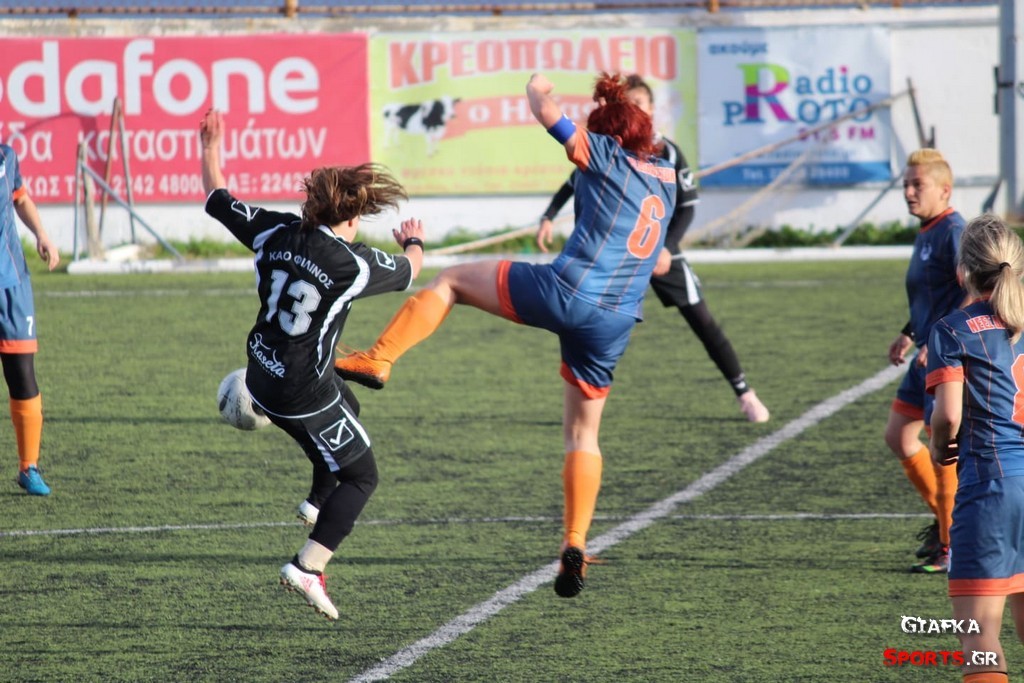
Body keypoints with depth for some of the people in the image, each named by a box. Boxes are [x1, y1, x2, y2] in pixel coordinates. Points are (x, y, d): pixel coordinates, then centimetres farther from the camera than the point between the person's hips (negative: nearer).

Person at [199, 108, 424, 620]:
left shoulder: (275, 232, -5)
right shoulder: (352, 264, -18)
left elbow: (218, 200, 9)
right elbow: (407, 272, 3)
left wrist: (210, 148, 26)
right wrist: (413, 243, 27)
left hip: (262, 380, 7)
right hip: (305, 397, -7)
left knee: (346, 407, 35)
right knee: (361, 477, 8)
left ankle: (318, 501, 41)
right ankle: (308, 568, -5)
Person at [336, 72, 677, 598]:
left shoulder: (609, 158, 0)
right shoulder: (666, 180, 18)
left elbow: (547, 112, -1)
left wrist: (537, 90, 21)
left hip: (564, 292, -6)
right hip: (615, 322, 6)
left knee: (451, 281, 12)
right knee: (582, 434, 15)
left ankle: (377, 360, 1)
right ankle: (574, 547, 7)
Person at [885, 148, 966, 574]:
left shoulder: (953, 232, -17)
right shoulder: (926, 234, 13)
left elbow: (973, 294, -25)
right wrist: (910, 335, 25)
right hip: (928, 354, 10)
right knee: (898, 438, 13)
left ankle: (952, 547, 4)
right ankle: (944, 518, 27)